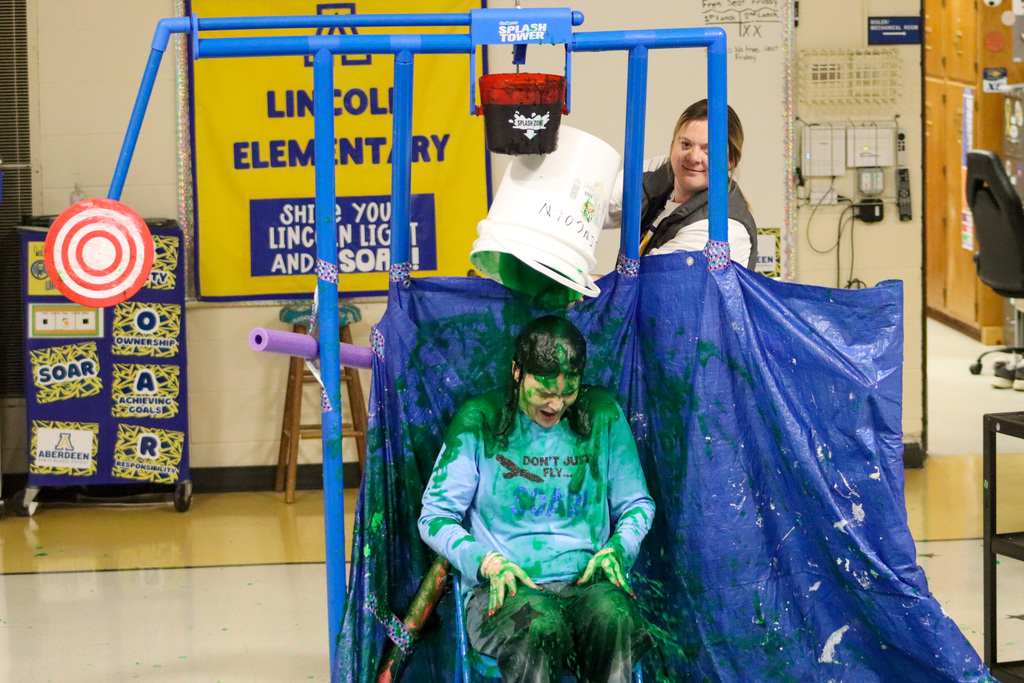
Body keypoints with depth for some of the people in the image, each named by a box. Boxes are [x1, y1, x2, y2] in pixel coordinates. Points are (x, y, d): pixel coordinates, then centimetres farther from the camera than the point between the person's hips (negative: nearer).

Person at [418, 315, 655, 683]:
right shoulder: (480, 421, 2)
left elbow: (636, 504, 19)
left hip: (586, 582, 2)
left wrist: (616, 549, -3)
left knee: (614, 620, -36)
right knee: (541, 626, -39)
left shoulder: (603, 415, 8)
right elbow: (435, 516, 4)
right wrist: (486, 562, -14)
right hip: (503, 587, -2)